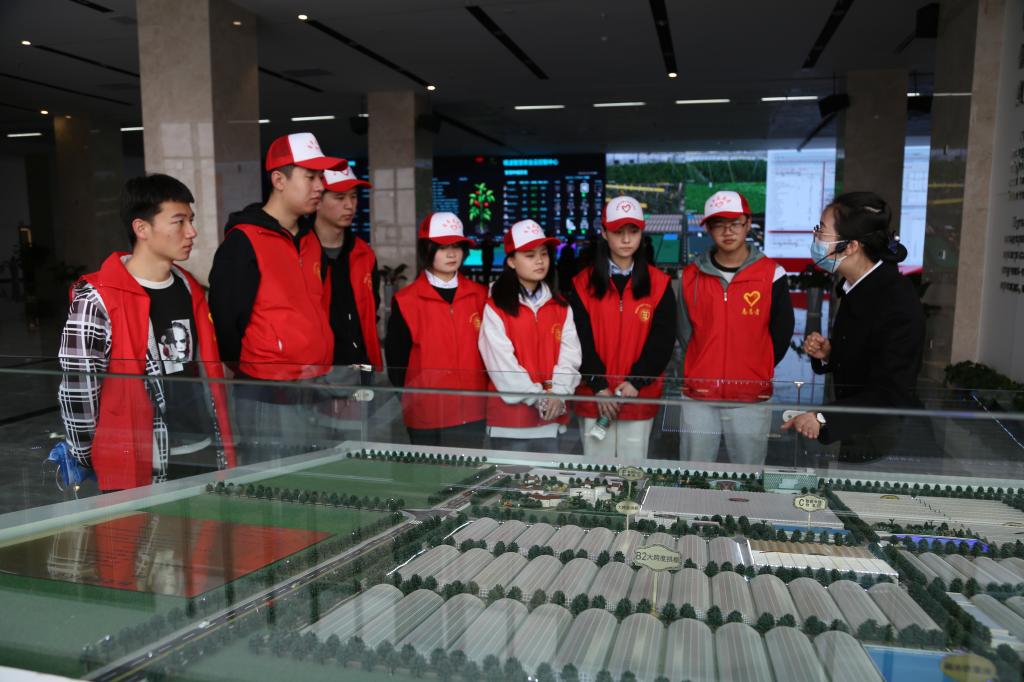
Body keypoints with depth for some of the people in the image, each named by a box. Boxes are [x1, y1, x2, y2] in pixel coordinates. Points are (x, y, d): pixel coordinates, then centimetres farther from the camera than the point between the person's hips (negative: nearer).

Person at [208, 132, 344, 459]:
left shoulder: (311, 242, 13)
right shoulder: (242, 242, -10)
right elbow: (225, 324, -12)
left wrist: (323, 384, 15)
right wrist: (250, 376, -4)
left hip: (315, 399, 7)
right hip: (269, 404, -7)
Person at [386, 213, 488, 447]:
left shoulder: (480, 296, 6)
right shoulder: (406, 301, -4)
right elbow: (396, 360, 0)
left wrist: (486, 396, 4)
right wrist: (413, 399, -1)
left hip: (473, 414, 3)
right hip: (425, 416, -2)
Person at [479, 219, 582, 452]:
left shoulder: (561, 307, 10)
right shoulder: (495, 308, -5)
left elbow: (569, 356, 2)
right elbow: (501, 362, -12)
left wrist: (557, 395, -13)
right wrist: (537, 398, -16)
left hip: (550, 418, 4)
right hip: (510, 415, -4)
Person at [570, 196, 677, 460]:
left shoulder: (659, 283, 2)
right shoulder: (583, 283, 2)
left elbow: (662, 341, -2)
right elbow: (581, 341, -2)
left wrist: (635, 382, -13)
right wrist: (599, 387, -12)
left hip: (640, 396, 0)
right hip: (595, 396, 0)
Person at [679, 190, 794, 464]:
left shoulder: (771, 274, -3)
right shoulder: (692, 275, 3)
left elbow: (782, 333, 4)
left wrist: (755, 374, 6)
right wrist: (701, 372, 7)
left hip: (751, 399, -2)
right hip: (698, 398, 2)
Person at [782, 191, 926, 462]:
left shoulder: (898, 303, -24)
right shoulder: (854, 288, 3)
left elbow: (891, 394, -26)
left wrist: (824, 419, -36)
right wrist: (827, 353, -4)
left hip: (888, 443, -8)